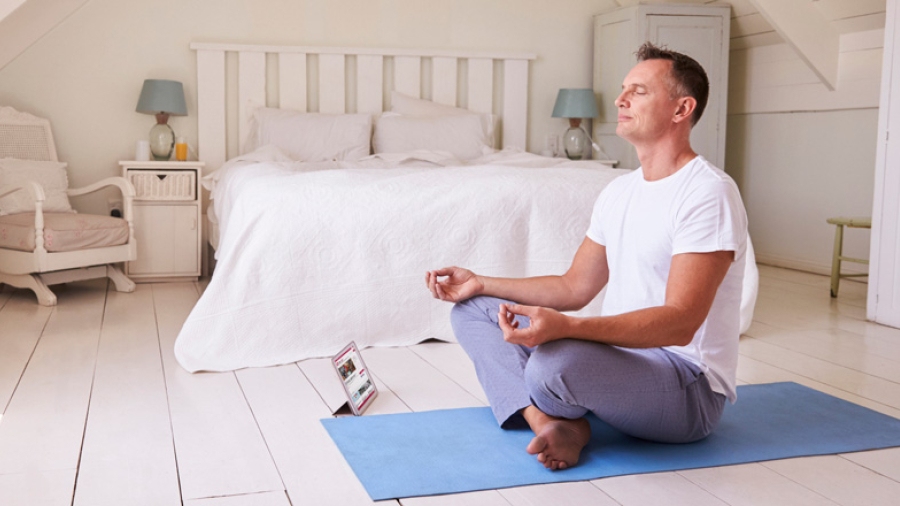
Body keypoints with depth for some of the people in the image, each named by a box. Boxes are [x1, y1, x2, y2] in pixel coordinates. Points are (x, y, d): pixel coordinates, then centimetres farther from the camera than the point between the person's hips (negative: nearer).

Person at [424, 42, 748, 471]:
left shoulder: (708, 192, -18)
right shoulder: (618, 191, 11)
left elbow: (680, 323, -27)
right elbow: (575, 288, 16)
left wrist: (566, 327, -39)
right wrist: (481, 284, 8)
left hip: (692, 389, -9)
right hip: (619, 356, 9)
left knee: (553, 363, -39)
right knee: (472, 311, 5)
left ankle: (557, 414, -2)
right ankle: (551, 422, -16)